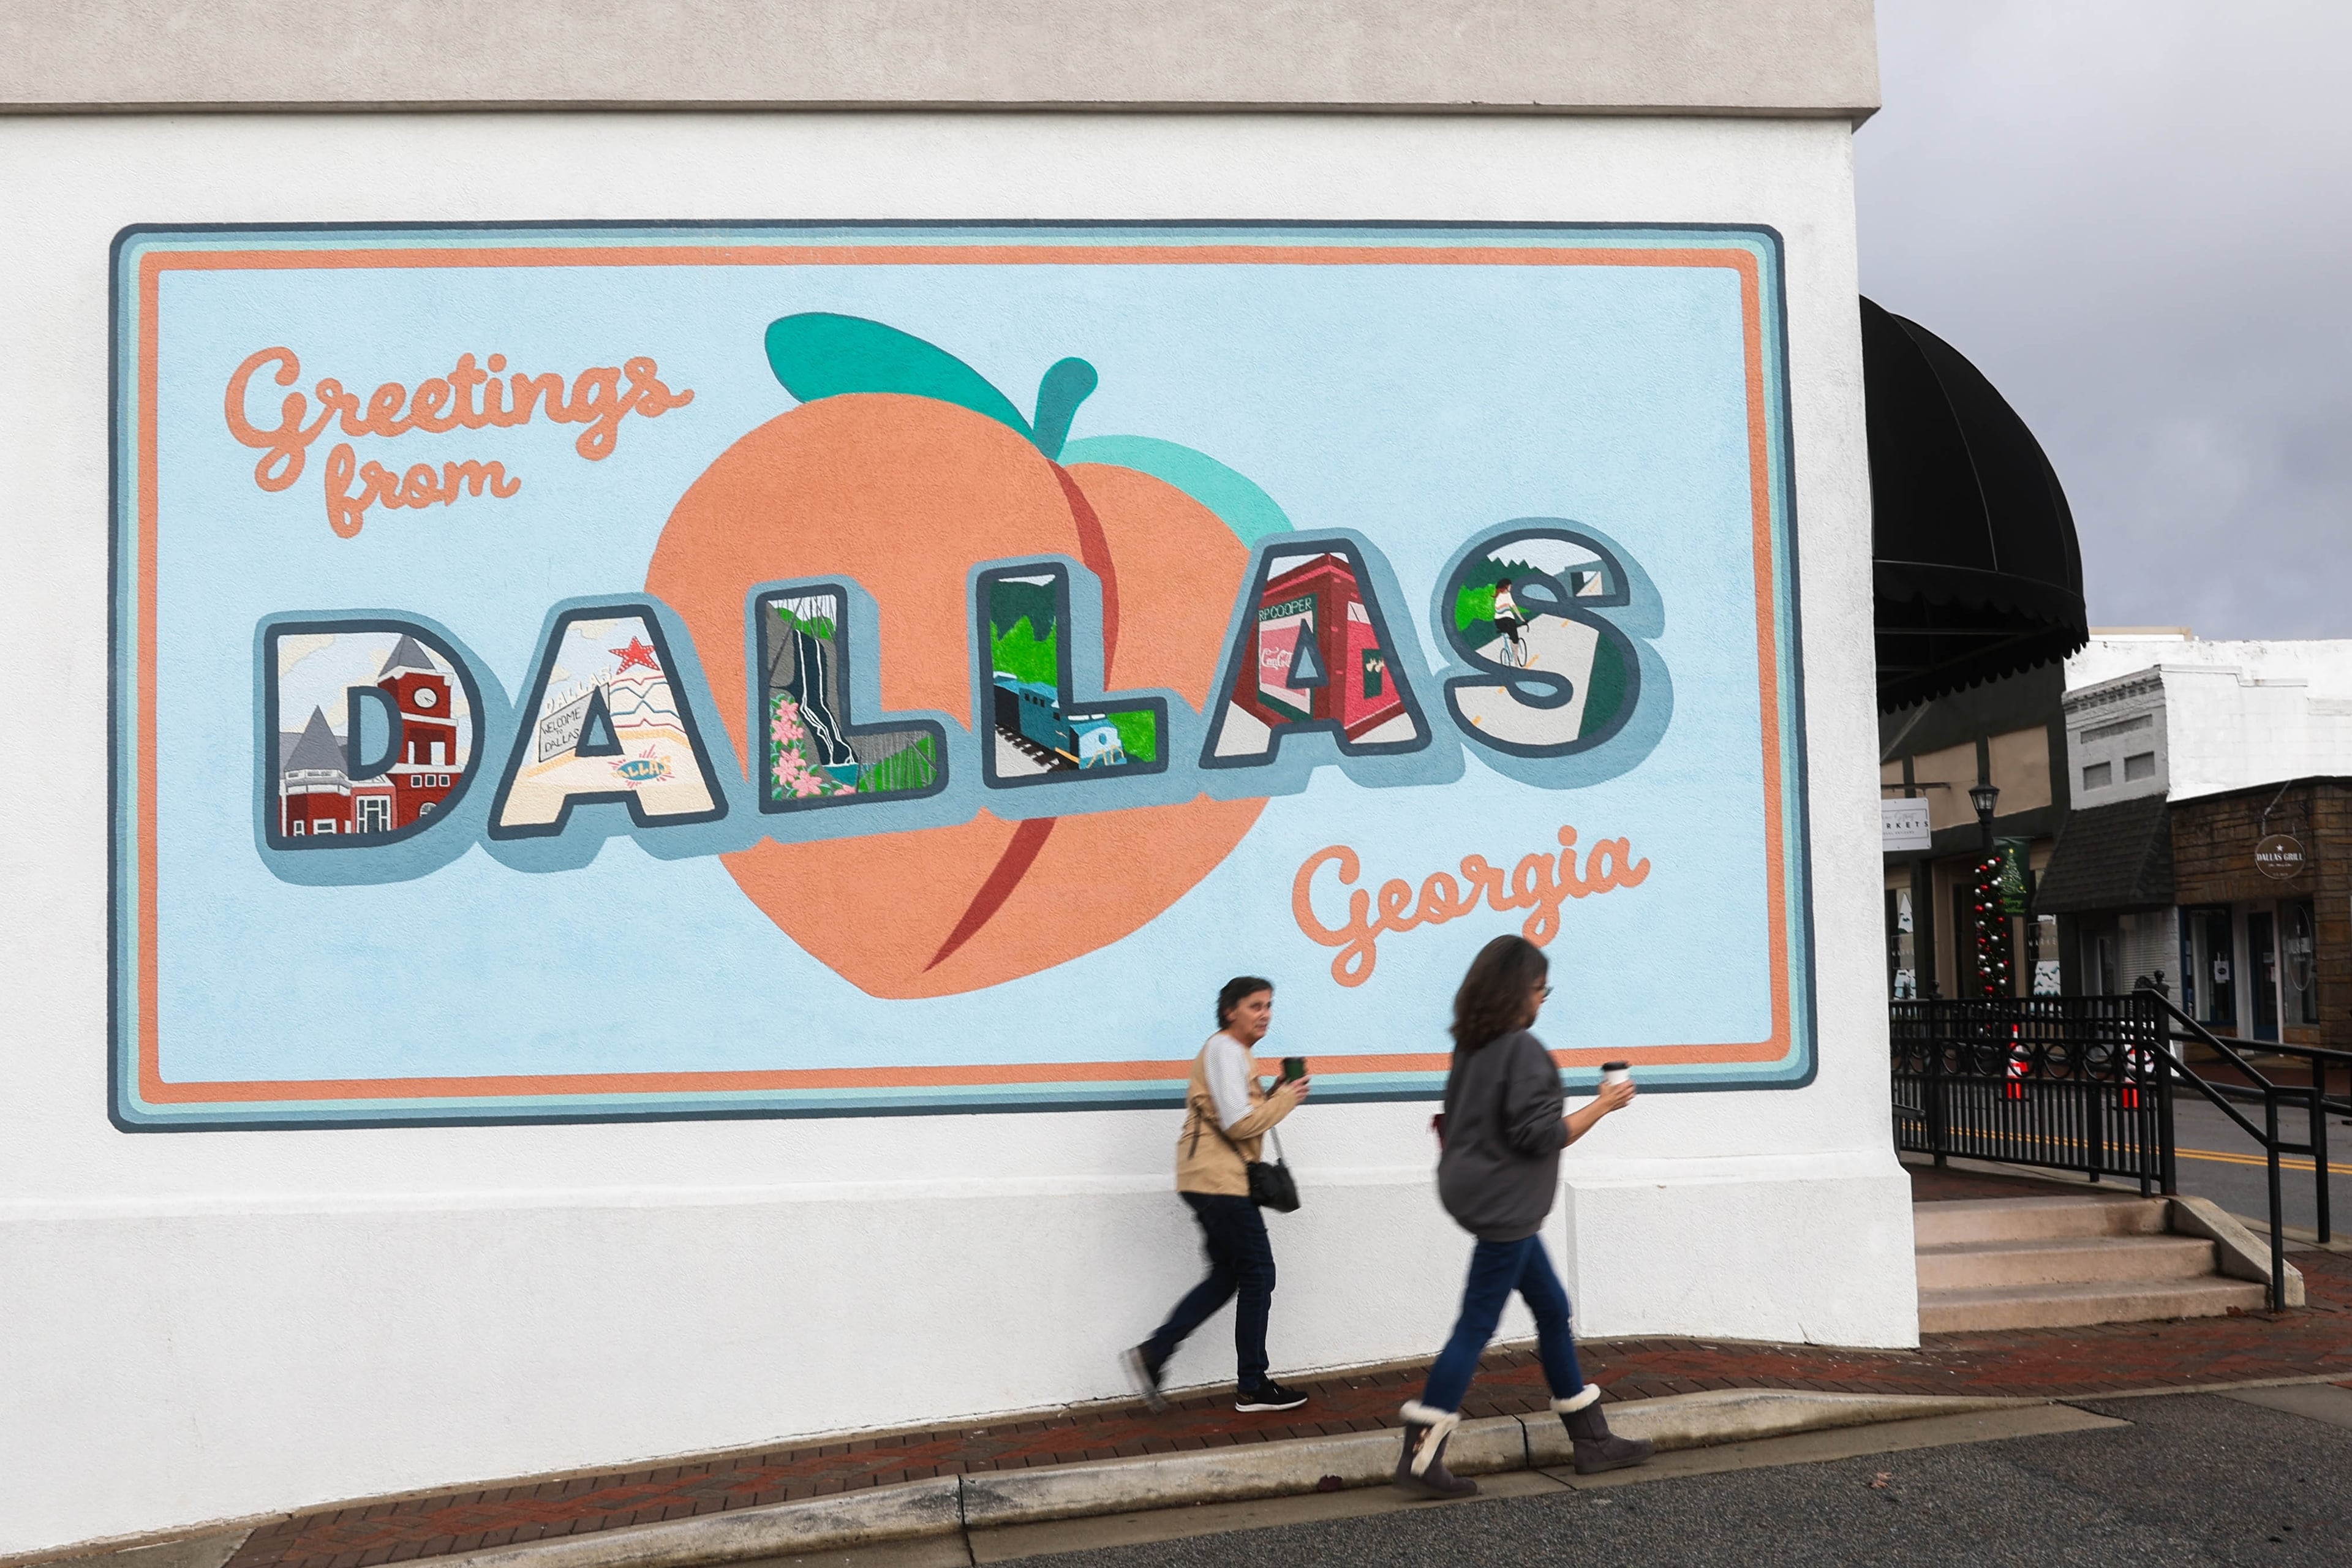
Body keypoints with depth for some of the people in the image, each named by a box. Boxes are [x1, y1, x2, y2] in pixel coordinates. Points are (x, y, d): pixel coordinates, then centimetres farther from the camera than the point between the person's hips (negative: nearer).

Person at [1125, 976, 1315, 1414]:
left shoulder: (1231, 1051, 20)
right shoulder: (1225, 1050, -13)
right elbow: (1240, 1123, -20)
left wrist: (1274, 1096, 4)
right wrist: (1287, 1098, -9)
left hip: (1212, 1180, 10)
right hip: (1221, 1180, -10)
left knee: (1227, 1276, 13)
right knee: (1257, 1275, -2)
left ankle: (1152, 1354, 9)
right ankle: (1252, 1387, 6)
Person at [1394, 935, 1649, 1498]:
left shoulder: (1471, 1047, 8)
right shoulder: (1523, 1050, -18)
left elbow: (1452, 1124, 16)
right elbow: (1539, 1135, -20)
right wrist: (1603, 1106, -11)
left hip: (1478, 1194, 10)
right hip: (1505, 1206, -10)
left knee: (1553, 1310, 17)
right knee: (1477, 1326, -5)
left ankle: (1592, 1439, 26)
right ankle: (1421, 1458, -3)